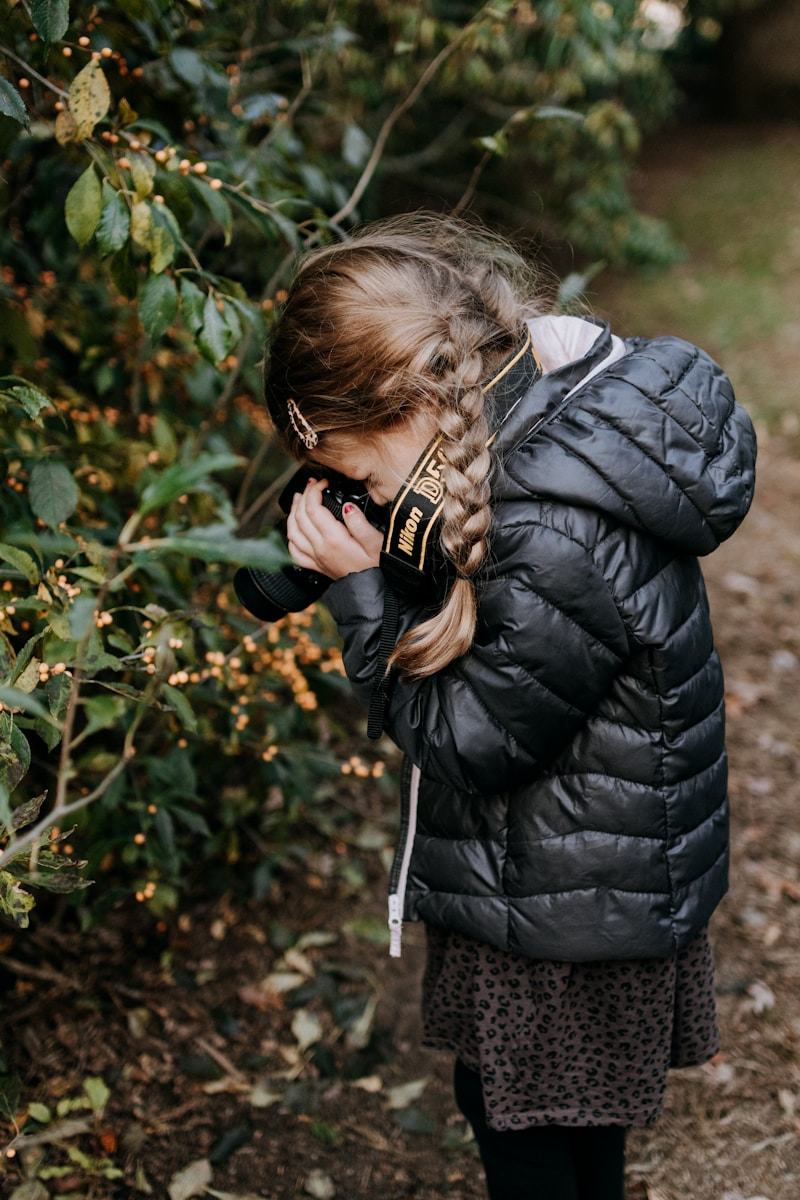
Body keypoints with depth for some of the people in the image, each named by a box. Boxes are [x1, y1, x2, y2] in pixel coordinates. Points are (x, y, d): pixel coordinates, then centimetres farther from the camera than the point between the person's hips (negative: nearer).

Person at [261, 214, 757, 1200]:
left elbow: (465, 739, -23)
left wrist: (363, 589, -19)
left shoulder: (558, 545, -35)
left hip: (561, 906, -9)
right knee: (575, 1109, 28)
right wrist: (378, 571, -8)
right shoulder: (569, 406, -5)